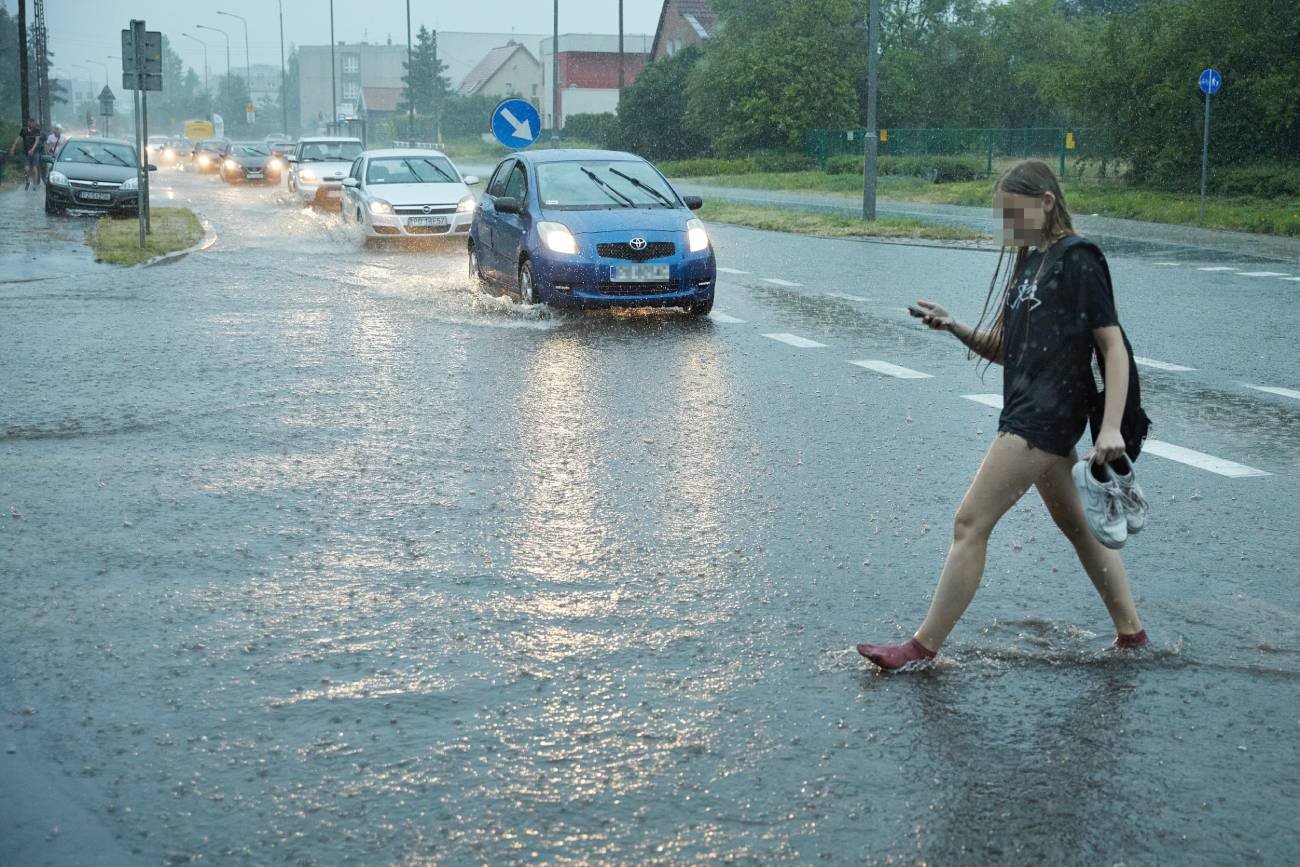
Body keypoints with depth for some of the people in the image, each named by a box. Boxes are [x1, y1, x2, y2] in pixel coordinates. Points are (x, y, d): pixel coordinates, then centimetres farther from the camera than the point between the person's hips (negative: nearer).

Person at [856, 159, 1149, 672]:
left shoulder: (1077, 259, -10)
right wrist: (954, 328, 0)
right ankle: (1130, 630, 30)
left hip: (1047, 413, -10)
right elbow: (1002, 350, 18)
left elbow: (1114, 346, -13)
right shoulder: (1028, 262, 16)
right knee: (1075, 524, 18)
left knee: (970, 523, -9)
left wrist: (1111, 427, -21)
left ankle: (923, 648, -4)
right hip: (1030, 413, 10)